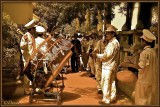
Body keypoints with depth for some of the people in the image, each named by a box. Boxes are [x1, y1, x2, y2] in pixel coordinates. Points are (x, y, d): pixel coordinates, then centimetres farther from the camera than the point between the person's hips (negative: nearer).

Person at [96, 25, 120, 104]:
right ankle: (112, 97, 27)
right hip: (112, 65, 11)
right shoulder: (114, 42, 15)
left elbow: (107, 55, -22)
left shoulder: (112, 43, -18)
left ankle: (106, 100, 3)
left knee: (105, 83, -4)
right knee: (111, 82, 17)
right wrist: (102, 58, 4)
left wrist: (97, 55, -11)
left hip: (108, 66, -11)